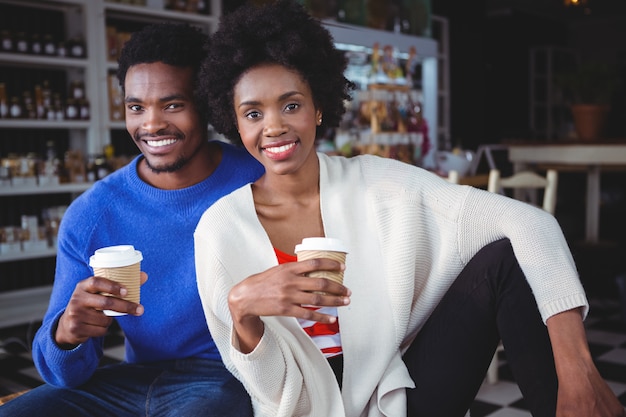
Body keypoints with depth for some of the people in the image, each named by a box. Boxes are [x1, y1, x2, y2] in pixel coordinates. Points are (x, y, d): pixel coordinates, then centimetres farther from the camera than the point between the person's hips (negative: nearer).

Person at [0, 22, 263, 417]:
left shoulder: (262, 182, -9)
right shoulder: (89, 217, -2)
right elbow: (67, 375, -1)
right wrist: (65, 333, -24)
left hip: (229, 377, -3)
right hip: (134, 378, 4)